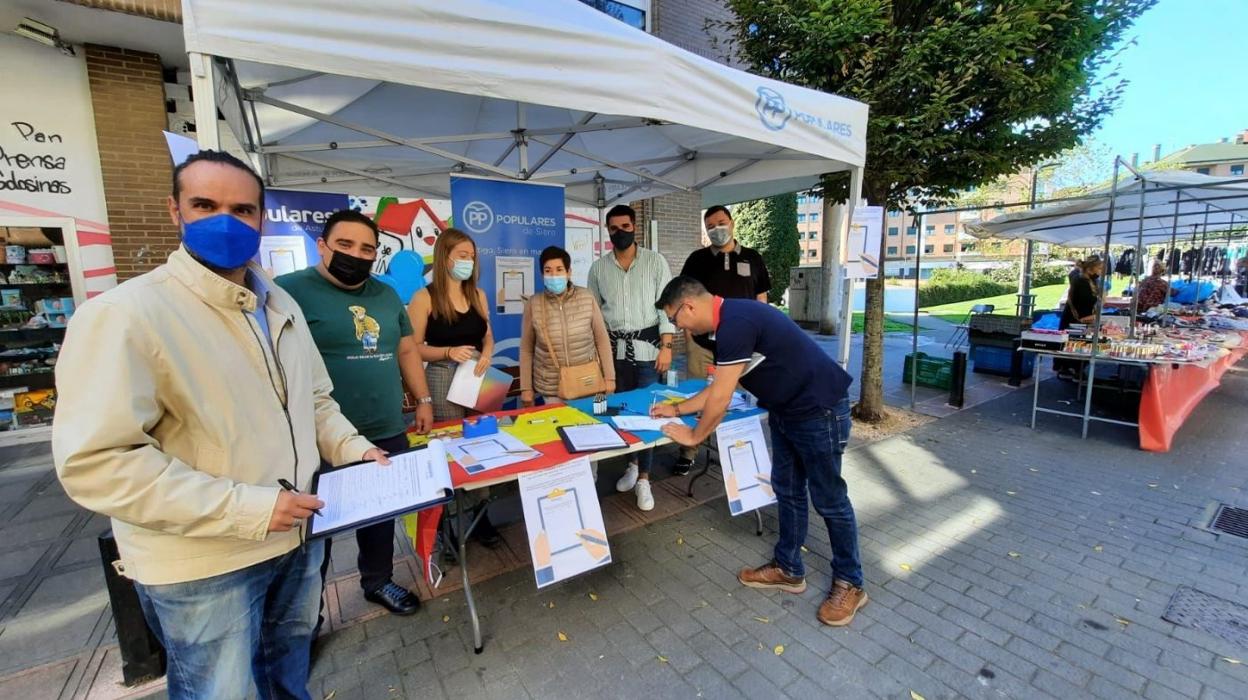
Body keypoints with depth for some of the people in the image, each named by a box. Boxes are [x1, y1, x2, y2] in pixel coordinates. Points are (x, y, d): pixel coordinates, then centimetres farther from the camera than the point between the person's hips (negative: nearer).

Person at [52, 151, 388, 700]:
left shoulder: (282, 305, 5)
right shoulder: (125, 313, -19)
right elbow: (95, 462, -23)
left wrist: (355, 450, -2)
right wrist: (249, 508, -26)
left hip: (298, 535, 6)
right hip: (201, 566, -6)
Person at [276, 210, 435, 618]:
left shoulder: (386, 295, 11)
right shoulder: (290, 291, -10)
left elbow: (407, 350, 16)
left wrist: (423, 400, 12)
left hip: (387, 434, 6)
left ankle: (378, 581, 43)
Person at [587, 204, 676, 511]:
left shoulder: (655, 262, -1)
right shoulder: (598, 268, 6)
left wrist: (666, 346, -11)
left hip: (647, 346, -2)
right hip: (614, 348, 3)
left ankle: (644, 478, 11)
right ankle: (632, 463, 31)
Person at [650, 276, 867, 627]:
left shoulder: (736, 323, -26)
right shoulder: (730, 320, 5)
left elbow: (720, 398, -22)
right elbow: (719, 388, 14)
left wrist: (694, 436, -8)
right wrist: (676, 409, 17)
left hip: (820, 409, -9)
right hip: (786, 410, 10)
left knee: (828, 499, 6)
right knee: (787, 490, 16)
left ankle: (849, 584, 26)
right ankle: (788, 569, 32)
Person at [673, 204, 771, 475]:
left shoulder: (752, 258, 6)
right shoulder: (697, 259, 4)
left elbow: (761, 300, 9)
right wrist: (687, 336, -2)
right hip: (702, 342, 0)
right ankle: (688, 453, 17)